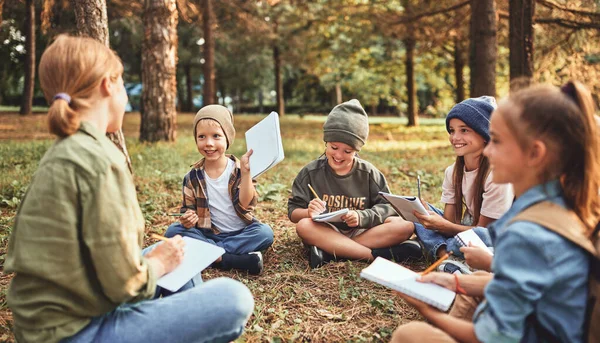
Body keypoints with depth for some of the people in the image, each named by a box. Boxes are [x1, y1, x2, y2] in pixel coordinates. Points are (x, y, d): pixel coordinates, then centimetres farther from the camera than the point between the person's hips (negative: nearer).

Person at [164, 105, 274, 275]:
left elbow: (245, 205, -16)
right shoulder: (193, 177, 1)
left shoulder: (238, 170, -5)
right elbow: (188, 209, 4)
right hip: (207, 234, 2)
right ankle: (238, 259, -30)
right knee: (173, 231, -22)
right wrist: (187, 219, -19)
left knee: (265, 233, -28)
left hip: (240, 233, -2)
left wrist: (245, 172, -26)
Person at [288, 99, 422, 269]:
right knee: (304, 226, -34)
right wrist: (309, 213, -27)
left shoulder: (369, 173, 2)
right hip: (326, 232, -1)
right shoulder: (311, 172, 0)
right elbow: (293, 212, -2)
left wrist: (361, 217, -21)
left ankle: (330, 252, -29)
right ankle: (377, 254, -34)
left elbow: (387, 207, -1)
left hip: (361, 232, 1)